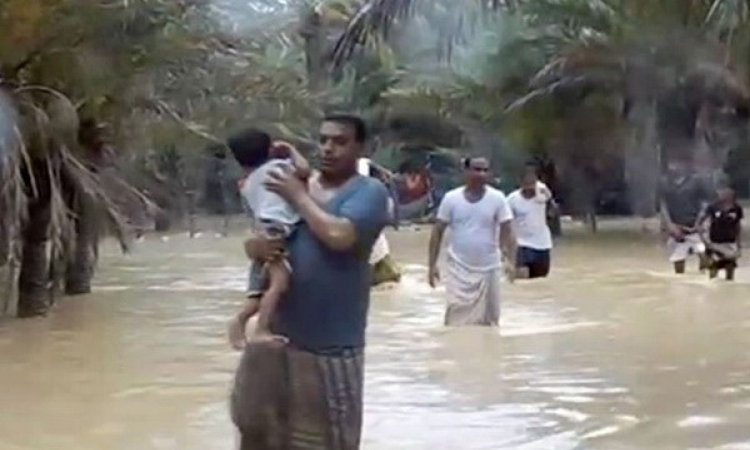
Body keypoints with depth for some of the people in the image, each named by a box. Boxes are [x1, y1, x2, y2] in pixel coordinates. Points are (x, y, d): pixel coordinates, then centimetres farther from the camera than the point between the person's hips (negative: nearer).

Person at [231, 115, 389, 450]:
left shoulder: (370, 192, -8)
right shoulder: (293, 183, 11)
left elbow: (339, 235, -25)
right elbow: (253, 239, 13)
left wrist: (300, 197, -12)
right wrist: (256, 246, -11)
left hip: (331, 342, -6)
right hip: (277, 331, 6)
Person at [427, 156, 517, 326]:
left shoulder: (497, 198, -4)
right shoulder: (451, 198, -4)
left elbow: (507, 232, -5)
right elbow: (438, 231, 2)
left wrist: (511, 261, -18)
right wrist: (432, 264, -3)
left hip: (488, 269, 1)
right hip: (459, 269, -1)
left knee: (488, 321, 9)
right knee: (457, 319, -9)